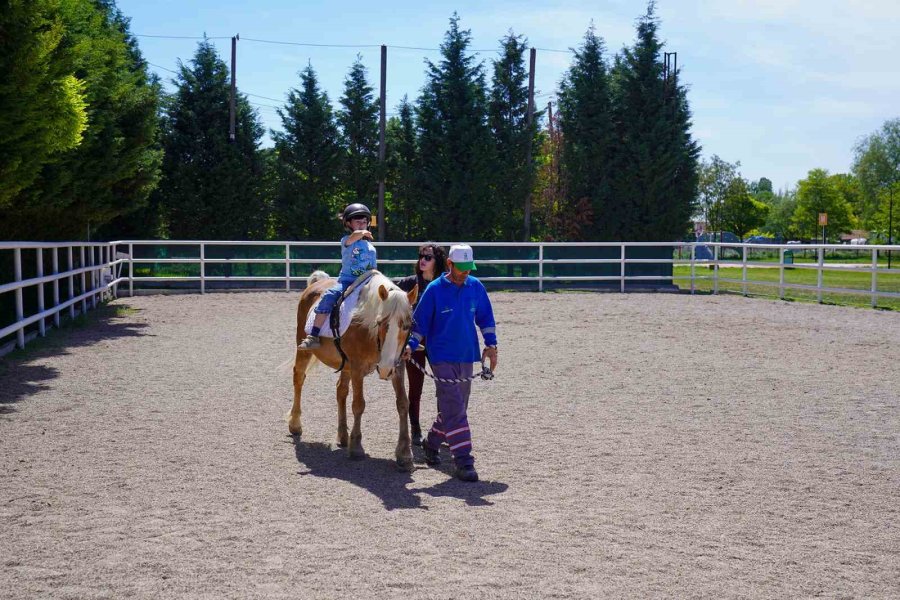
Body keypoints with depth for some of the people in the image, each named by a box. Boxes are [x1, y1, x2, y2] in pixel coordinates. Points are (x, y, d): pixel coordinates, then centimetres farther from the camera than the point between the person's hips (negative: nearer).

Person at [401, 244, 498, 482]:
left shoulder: (476, 287, 3)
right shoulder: (434, 289, -8)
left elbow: (485, 318, 13)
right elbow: (420, 320, -3)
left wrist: (491, 344, 4)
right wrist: (411, 345, -16)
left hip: (466, 357, 5)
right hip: (442, 357, -5)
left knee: (455, 407, 16)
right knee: (455, 409, -12)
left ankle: (431, 444, 38)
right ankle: (463, 461, -13)